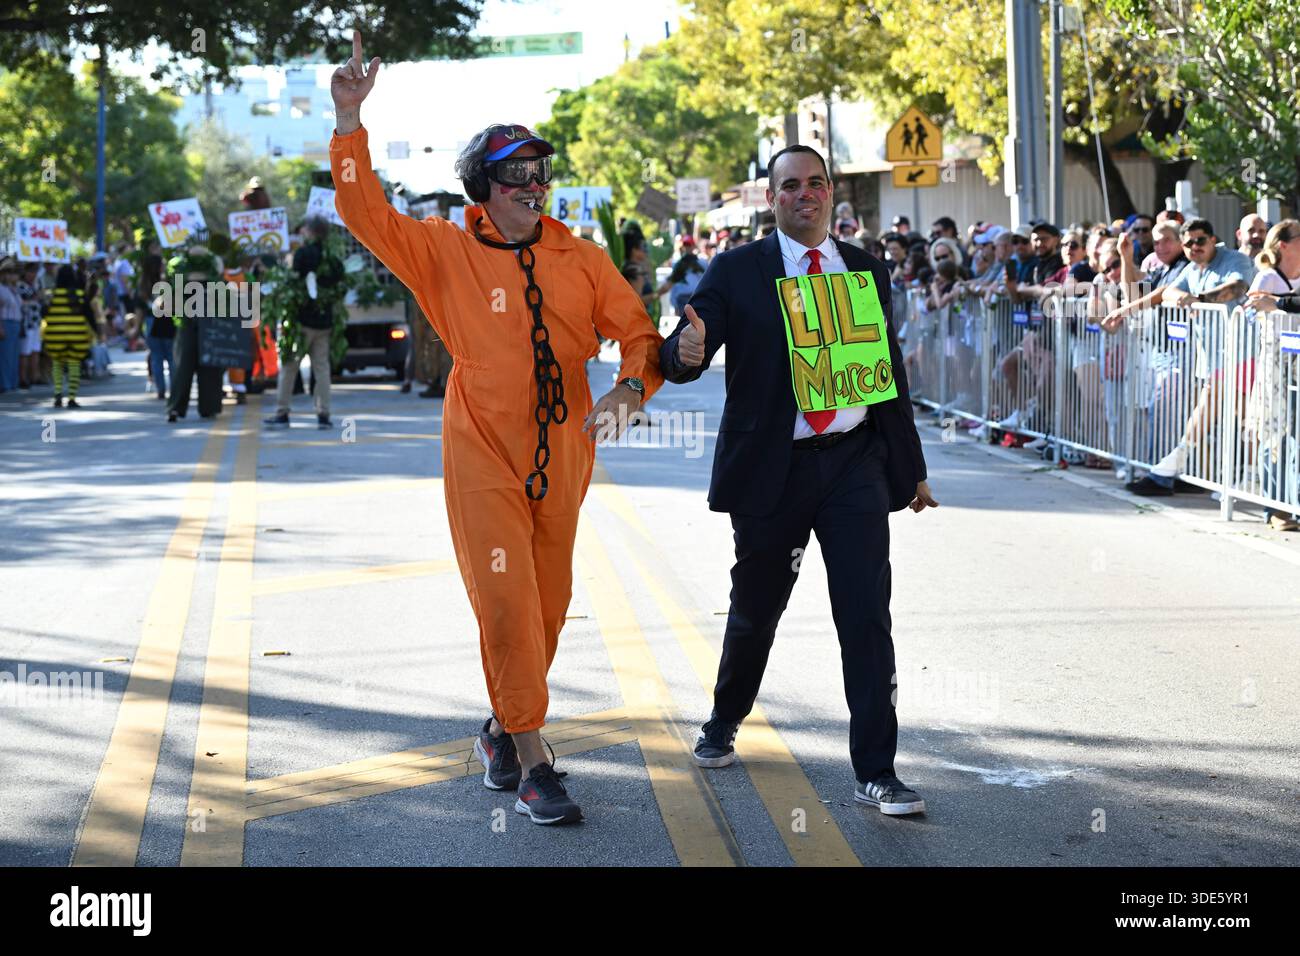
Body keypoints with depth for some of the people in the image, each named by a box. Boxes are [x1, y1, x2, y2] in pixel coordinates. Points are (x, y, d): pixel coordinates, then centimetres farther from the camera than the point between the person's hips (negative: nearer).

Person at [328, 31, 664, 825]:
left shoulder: (580, 259, 4)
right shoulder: (446, 252, -1)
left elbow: (639, 335, 2)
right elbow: (366, 210, -6)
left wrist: (627, 393, -18)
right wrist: (350, 120, -16)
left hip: (562, 455, 3)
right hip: (483, 456, -3)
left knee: (550, 605, 12)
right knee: (506, 603, -9)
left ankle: (505, 728, 34)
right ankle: (531, 761, -1)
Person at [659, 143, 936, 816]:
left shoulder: (868, 271, 9)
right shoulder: (736, 272, -1)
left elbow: (891, 371, 14)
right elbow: (681, 354, -12)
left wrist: (911, 466, 16)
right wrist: (688, 352, -37)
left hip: (856, 463, 1)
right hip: (772, 469, -1)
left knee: (866, 615, -7)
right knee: (755, 609, 13)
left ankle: (875, 774, -4)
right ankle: (724, 722, 40)